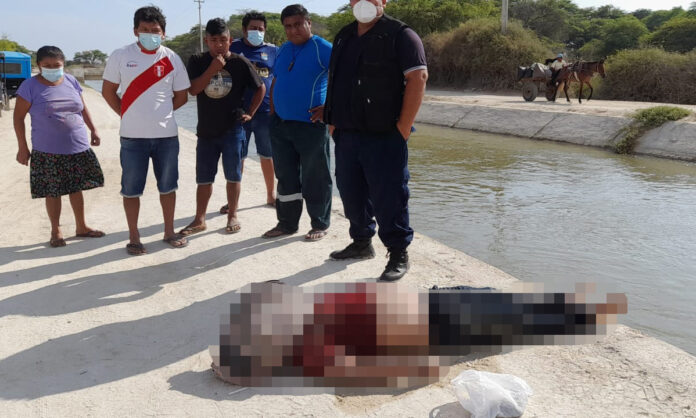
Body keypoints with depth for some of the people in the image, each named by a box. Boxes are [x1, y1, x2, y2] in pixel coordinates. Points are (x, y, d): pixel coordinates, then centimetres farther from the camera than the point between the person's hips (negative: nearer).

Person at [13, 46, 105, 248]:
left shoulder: (71, 81, 5)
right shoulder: (30, 86, -7)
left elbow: (83, 108, 18)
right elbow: (18, 117, -4)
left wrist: (93, 130, 14)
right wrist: (22, 147, -5)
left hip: (78, 148, 4)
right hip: (48, 151, -3)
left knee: (76, 188, 12)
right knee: (53, 192, 5)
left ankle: (81, 227, 26)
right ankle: (56, 231, 19)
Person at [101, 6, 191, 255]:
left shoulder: (171, 59, 1)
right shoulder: (121, 56, -2)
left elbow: (181, 96, 9)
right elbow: (108, 91, 5)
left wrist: (159, 112, 5)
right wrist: (128, 115, 0)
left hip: (166, 135, 2)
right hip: (133, 137, -1)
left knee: (168, 186, 11)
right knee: (131, 189, 4)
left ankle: (169, 232, 25)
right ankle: (134, 237, 17)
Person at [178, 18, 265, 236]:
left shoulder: (240, 62, -2)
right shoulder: (197, 61, 2)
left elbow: (260, 88, 6)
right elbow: (193, 90, -11)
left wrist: (249, 113, 2)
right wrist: (212, 69, -19)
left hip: (232, 129, -2)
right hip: (206, 130, 2)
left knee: (233, 175, 6)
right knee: (204, 178, 8)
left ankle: (232, 216, 20)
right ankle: (199, 220, 18)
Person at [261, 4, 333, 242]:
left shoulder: (323, 49, -8)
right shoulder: (283, 50, 13)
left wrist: (328, 109, -15)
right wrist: (273, 111, 14)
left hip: (311, 125, -7)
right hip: (280, 125, 7)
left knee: (314, 178, 2)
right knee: (285, 178, 13)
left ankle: (320, 225, 16)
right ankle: (287, 223, 25)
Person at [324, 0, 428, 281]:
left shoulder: (400, 35, -6)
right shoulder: (344, 37, 17)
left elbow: (418, 78, -13)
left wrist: (403, 128, -16)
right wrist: (334, 120, 13)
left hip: (384, 136, -7)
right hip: (346, 134, 7)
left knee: (388, 197, -3)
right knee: (351, 193, 14)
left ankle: (398, 254, 10)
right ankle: (361, 242, 32)